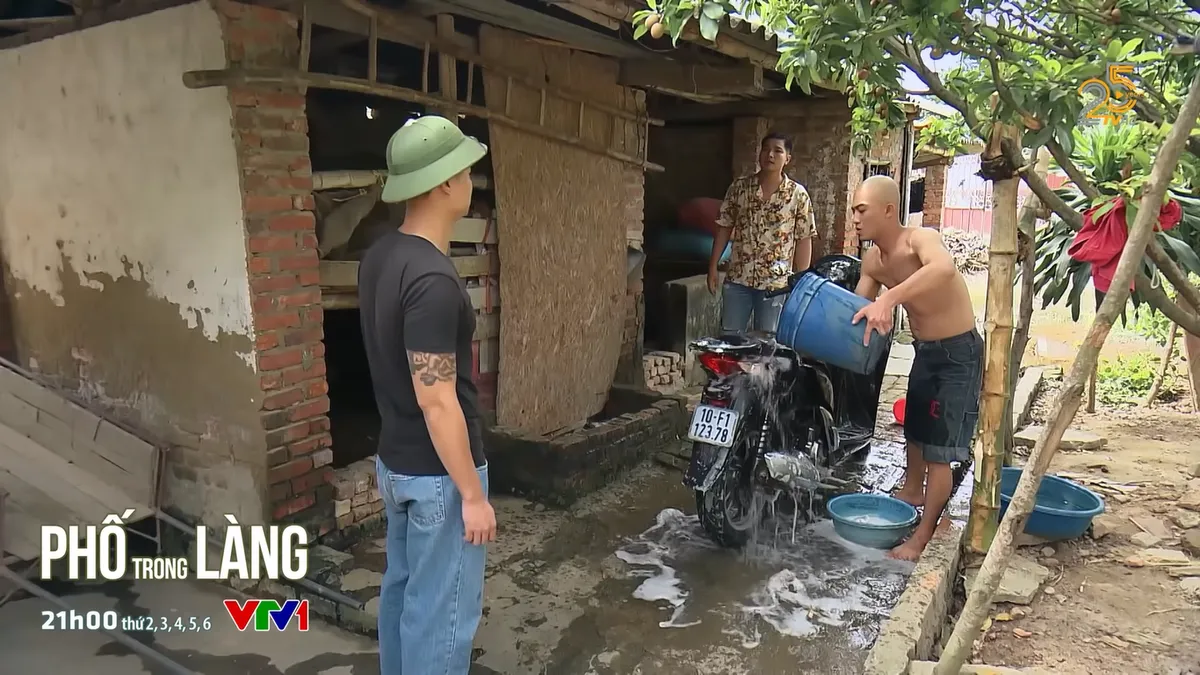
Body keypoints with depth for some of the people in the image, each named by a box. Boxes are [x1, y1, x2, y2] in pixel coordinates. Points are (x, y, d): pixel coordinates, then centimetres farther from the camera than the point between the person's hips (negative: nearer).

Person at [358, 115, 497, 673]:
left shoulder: (379, 257, 3)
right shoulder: (432, 279, -26)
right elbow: (436, 399, -26)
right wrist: (472, 494, -18)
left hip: (394, 460, 9)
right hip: (437, 472, -9)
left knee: (403, 589, 22)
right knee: (441, 611, 6)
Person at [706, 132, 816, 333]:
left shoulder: (798, 194, -3)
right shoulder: (739, 187, 1)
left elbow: (803, 240, -1)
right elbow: (724, 228, 6)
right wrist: (713, 266, 2)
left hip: (775, 283, -2)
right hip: (737, 278, 2)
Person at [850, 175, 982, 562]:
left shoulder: (920, 239, -27)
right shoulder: (872, 261, -2)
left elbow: (943, 267, -50)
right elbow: (859, 309, 3)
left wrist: (889, 299, -60)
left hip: (959, 354, -8)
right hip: (925, 350, 8)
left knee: (940, 448, -6)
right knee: (915, 427, 25)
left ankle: (923, 536, 4)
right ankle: (912, 491, 49)